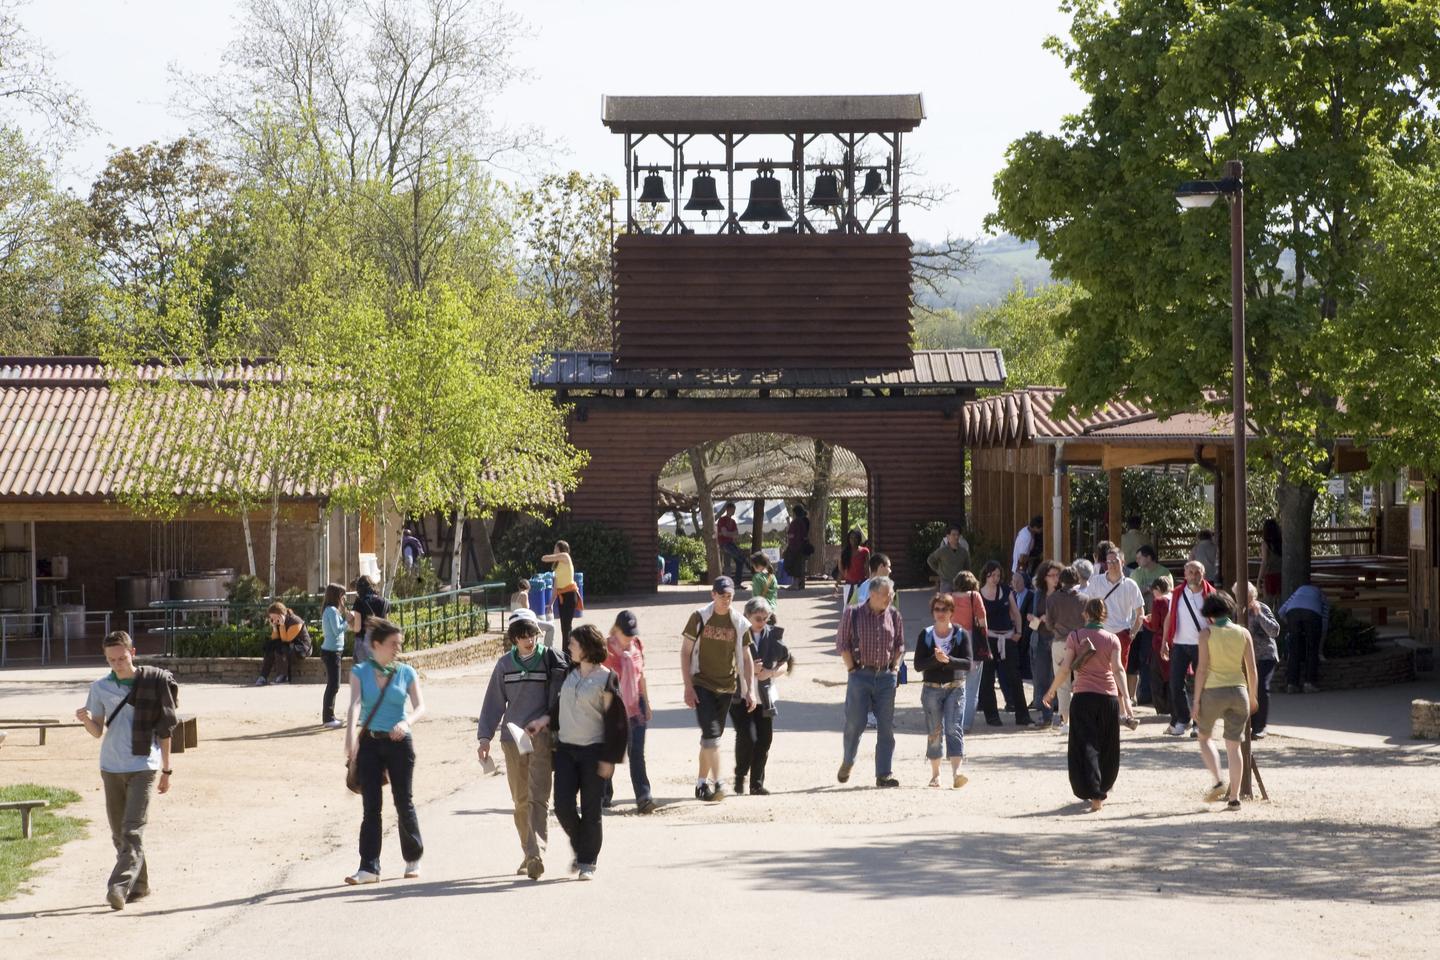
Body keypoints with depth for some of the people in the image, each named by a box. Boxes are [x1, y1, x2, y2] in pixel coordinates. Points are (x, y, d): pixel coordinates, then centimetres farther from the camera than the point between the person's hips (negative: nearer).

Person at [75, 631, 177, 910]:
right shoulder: (100, 688, 5)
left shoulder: (154, 683, -1)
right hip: (111, 768, 4)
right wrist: (86, 720, -18)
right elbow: (98, 733, 6)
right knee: (119, 833, 9)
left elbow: (164, 729, 4)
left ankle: (119, 886, -21)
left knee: (133, 831, -14)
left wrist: (166, 770, 6)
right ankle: (139, 884, 22)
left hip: (143, 766, -4)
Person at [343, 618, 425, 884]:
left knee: (404, 802, 4)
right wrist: (350, 735, -31)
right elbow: (355, 704, -14)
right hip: (369, 742, 0)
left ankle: (413, 859, 22)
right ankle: (369, 867, -1)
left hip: (399, 742, 0)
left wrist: (407, 722, -29)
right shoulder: (360, 672, 1)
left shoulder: (406, 673, 2)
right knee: (371, 805, -1)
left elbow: (420, 706, -7)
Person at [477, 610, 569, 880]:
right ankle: (529, 853, 17)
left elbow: (562, 696, -2)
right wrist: (484, 736, 7)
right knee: (521, 800, 7)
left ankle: (537, 853, -22)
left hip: (542, 736, -4)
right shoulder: (505, 665, 9)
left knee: (538, 797, -13)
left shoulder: (552, 659, -1)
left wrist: (546, 719, -17)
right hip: (513, 737, 4)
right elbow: (494, 703, 13)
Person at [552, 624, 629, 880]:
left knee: (590, 810, 0)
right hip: (565, 749, 5)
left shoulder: (606, 679, -9)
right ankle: (580, 847, 21)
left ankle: (588, 861, 11)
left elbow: (616, 721, -9)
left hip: (593, 750, -5)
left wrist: (609, 759, -11)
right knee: (563, 805, -3)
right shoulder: (569, 674, 8)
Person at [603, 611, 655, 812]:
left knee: (637, 753, -5)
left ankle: (643, 797, -11)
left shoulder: (637, 646, 5)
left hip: (635, 705, 3)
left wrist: (647, 703, 15)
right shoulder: (605, 648, -9)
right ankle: (604, 795, 24)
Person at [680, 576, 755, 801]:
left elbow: (746, 658, 8)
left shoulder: (739, 623, 3)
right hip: (702, 684, -3)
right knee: (711, 734, -16)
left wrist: (750, 690, 2)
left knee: (712, 736, 10)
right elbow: (685, 652, -2)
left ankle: (702, 783, 21)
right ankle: (717, 782, -16)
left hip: (726, 687, 3)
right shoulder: (700, 618, -4)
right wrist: (688, 687, -8)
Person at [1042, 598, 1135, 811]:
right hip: (1109, 697, 2)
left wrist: (1052, 690, 8)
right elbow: (1118, 669, -9)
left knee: (1086, 746, -2)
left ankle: (1095, 795, -16)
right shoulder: (1112, 639, 2)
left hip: (1083, 697, -2)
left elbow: (1065, 668, -5)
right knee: (1107, 747, 17)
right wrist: (1126, 698, -13)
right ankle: (1103, 790, 30)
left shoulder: (1075, 636, -1)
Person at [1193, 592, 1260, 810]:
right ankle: (1234, 798, 4)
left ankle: (1218, 781, -2)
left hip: (1213, 691, -3)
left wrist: (1196, 700, -4)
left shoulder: (1207, 633, -4)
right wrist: (1252, 696, 19)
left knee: (1204, 738, 18)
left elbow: (1202, 669, -8)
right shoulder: (1243, 633, 5)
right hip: (1239, 690, 3)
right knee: (1233, 746, 8)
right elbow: (1251, 669, 6)